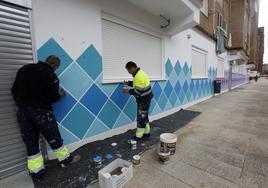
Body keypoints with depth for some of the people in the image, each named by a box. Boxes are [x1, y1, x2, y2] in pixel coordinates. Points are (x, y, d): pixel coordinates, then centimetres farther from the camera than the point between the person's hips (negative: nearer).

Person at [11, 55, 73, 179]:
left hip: (22, 111, 6)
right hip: (41, 111, -5)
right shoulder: (51, 76, -11)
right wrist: (60, 95, 14)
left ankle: (35, 170, 23)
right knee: (54, 138, 11)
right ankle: (65, 158, 29)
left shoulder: (24, 69, 8)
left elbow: (14, 90, 9)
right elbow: (53, 97, -7)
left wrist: (21, 103, 19)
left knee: (31, 142, 14)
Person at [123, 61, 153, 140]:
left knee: (141, 117, 1)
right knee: (144, 116, 18)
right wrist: (128, 83, 10)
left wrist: (128, 90, -15)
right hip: (145, 98, 10)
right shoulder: (140, 72, 8)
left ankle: (139, 135, 15)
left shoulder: (139, 76, -25)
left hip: (144, 99, -10)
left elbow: (138, 91, -27)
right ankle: (146, 132, 31)